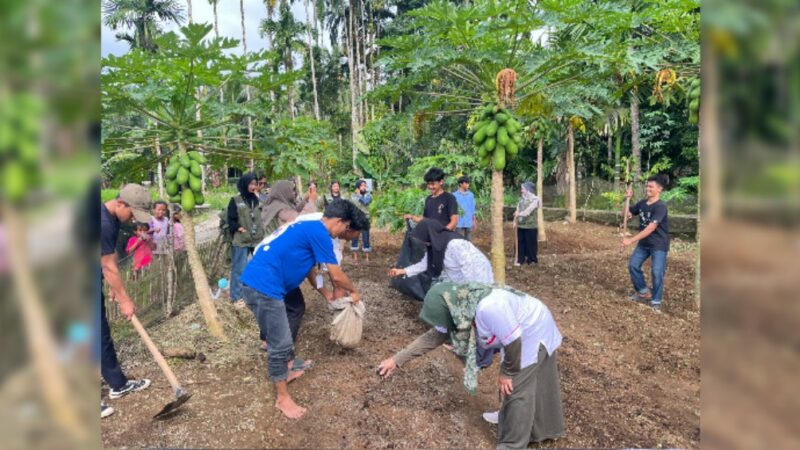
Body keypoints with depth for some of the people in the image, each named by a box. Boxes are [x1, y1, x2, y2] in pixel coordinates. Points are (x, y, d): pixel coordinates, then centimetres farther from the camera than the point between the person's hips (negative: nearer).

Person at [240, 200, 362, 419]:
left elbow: (308, 268, 29)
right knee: (280, 344, 1)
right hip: (264, 285, -10)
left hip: (258, 280, 10)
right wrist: (353, 291, 12)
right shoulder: (319, 233, -12)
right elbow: (337, 276, -7)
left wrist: (325, 293, 35)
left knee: (281, 336, 26)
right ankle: (282, 398, 16)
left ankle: (287, 370, 45)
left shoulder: (309, 228, 18)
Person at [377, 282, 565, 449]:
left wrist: (507, 373, -13)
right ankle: (510, 416, 46)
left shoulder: (488, 307, -41)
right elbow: (433, 336, -6)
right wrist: (397, 359, -8)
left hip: (532, 333, -7)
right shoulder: (458, 310, -14)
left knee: (517, 389, 0)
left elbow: (513, 341, -30)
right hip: (514, 333, 7)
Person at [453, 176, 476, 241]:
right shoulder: (455, 195, -2)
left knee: (468, 241, 8)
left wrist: (474, 221, 11)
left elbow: (473, 209, 12)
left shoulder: (471, 195, 7)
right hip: (459, 223, -3)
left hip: (469, 223, 3)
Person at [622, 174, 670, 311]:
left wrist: (631, 240, -32)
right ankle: (644, 292, 24)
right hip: (643, 243, 7)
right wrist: (628, 199, -4)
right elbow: (627, 214, 11)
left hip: (659, 245, -7)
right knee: (633, 265, 6)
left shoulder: (660, 207, -23)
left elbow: (650, 228, -30)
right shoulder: (642, 203, 0)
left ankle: (656, 302, 8)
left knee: (657, 272, -7)